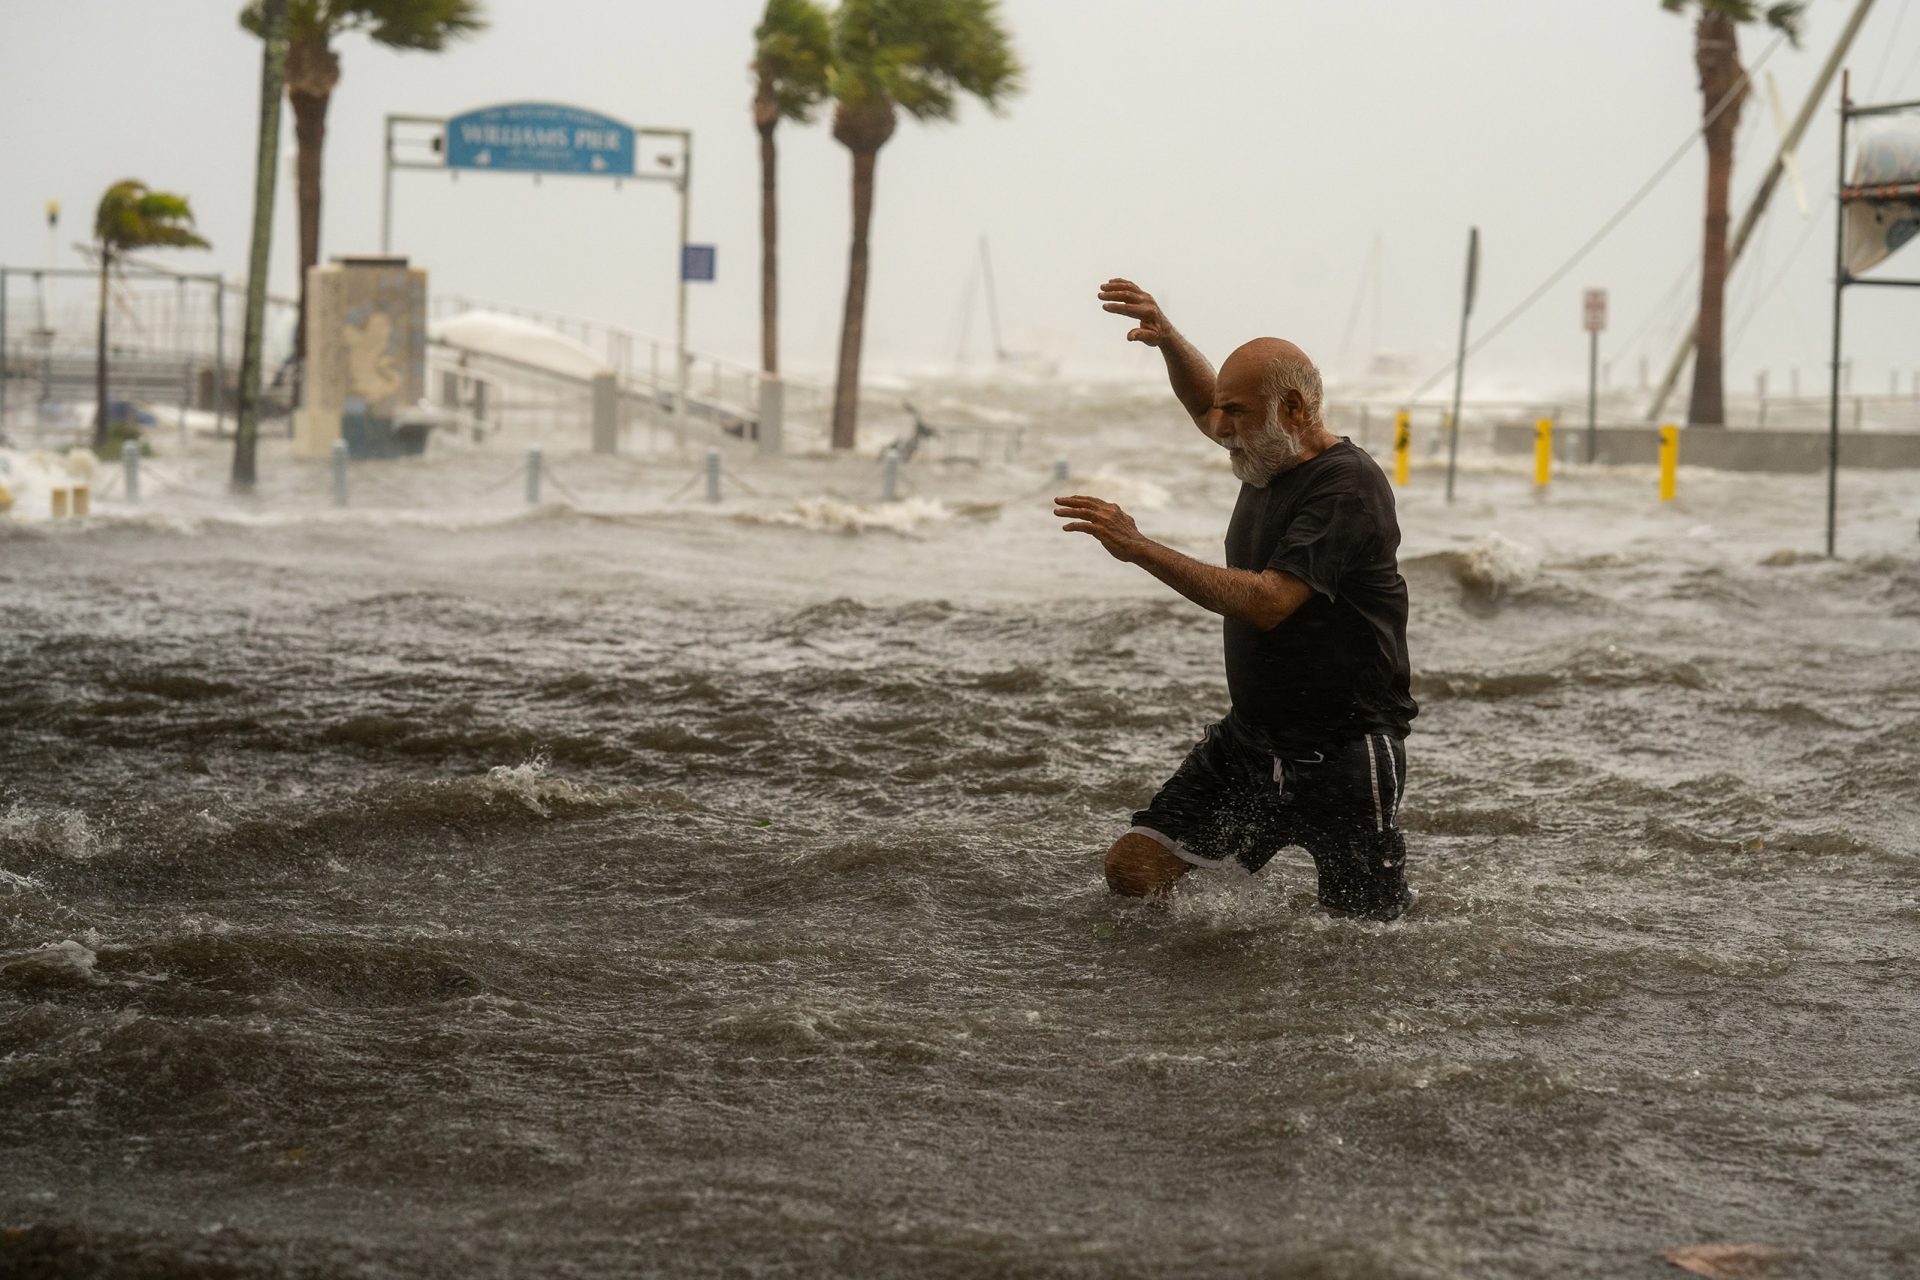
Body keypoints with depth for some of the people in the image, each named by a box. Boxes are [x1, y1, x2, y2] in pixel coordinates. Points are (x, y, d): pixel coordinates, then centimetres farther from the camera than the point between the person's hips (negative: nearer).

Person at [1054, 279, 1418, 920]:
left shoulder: (1347, 485, -19)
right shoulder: (1269, 457, 6)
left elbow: (1268, 602, -30)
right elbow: (1204, 404, 28)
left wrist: (1139, 548, -28)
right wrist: (1166, 338, 8)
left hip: (1342, 758, -8)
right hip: (1247, 742, 8)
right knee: (1132, 871, -4)